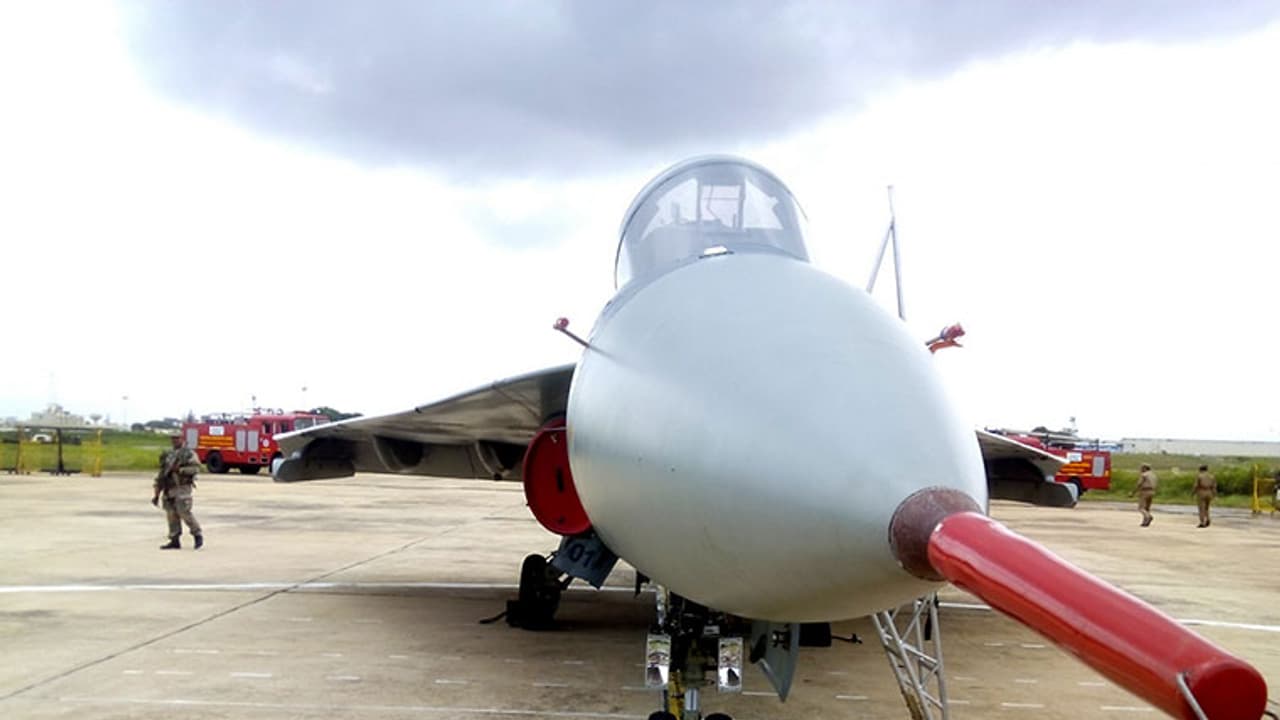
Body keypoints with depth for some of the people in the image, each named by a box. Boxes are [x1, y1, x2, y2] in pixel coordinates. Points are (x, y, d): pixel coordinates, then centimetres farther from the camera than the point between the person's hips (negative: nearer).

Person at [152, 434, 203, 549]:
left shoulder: (188, 453, 0)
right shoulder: (168, 455, 19)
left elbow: (195, 467, -15)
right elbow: (161, 475, 20)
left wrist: (179, 469, -19)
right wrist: (156, 494, 17)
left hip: (182, 488, -6)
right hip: (169, 489, 7)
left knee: (184, 513, -14)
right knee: (172, 515, 3)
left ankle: (198, 536, -2)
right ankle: (174, 541, 7)